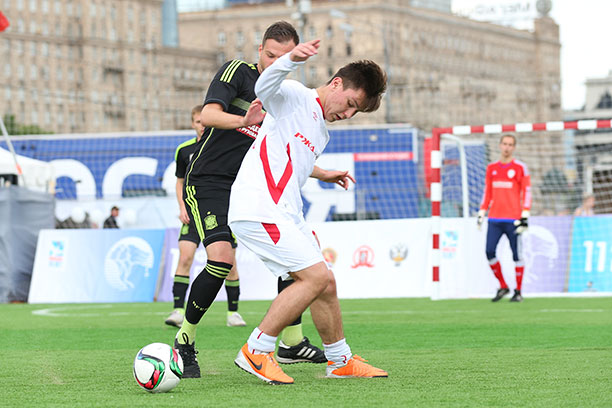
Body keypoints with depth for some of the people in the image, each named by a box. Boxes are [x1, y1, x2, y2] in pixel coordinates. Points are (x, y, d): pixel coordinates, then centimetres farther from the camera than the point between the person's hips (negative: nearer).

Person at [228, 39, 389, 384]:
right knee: (316, 275, -17)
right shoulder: (295, 97, -3)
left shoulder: (322, 133, 24)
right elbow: (264, 87, -28)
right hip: (258, 208, -10)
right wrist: (293, 59, -44)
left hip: (286, 214, 10)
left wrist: (325, 175, 47)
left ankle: (341, 361, 26)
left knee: (325, 284, 11)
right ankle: (256, 352, -11)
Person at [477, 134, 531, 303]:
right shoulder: (491, 168, 13)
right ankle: (502, 286, 11)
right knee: (489, 252, -5)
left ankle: (518, 292, 7)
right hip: (494, 219, 4)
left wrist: (524, 217, -10)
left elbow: (527, 193, -3)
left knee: (516, 254, -2)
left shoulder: (520, 168, 0)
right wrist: (481, 214, 15)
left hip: (512, 219, -4)